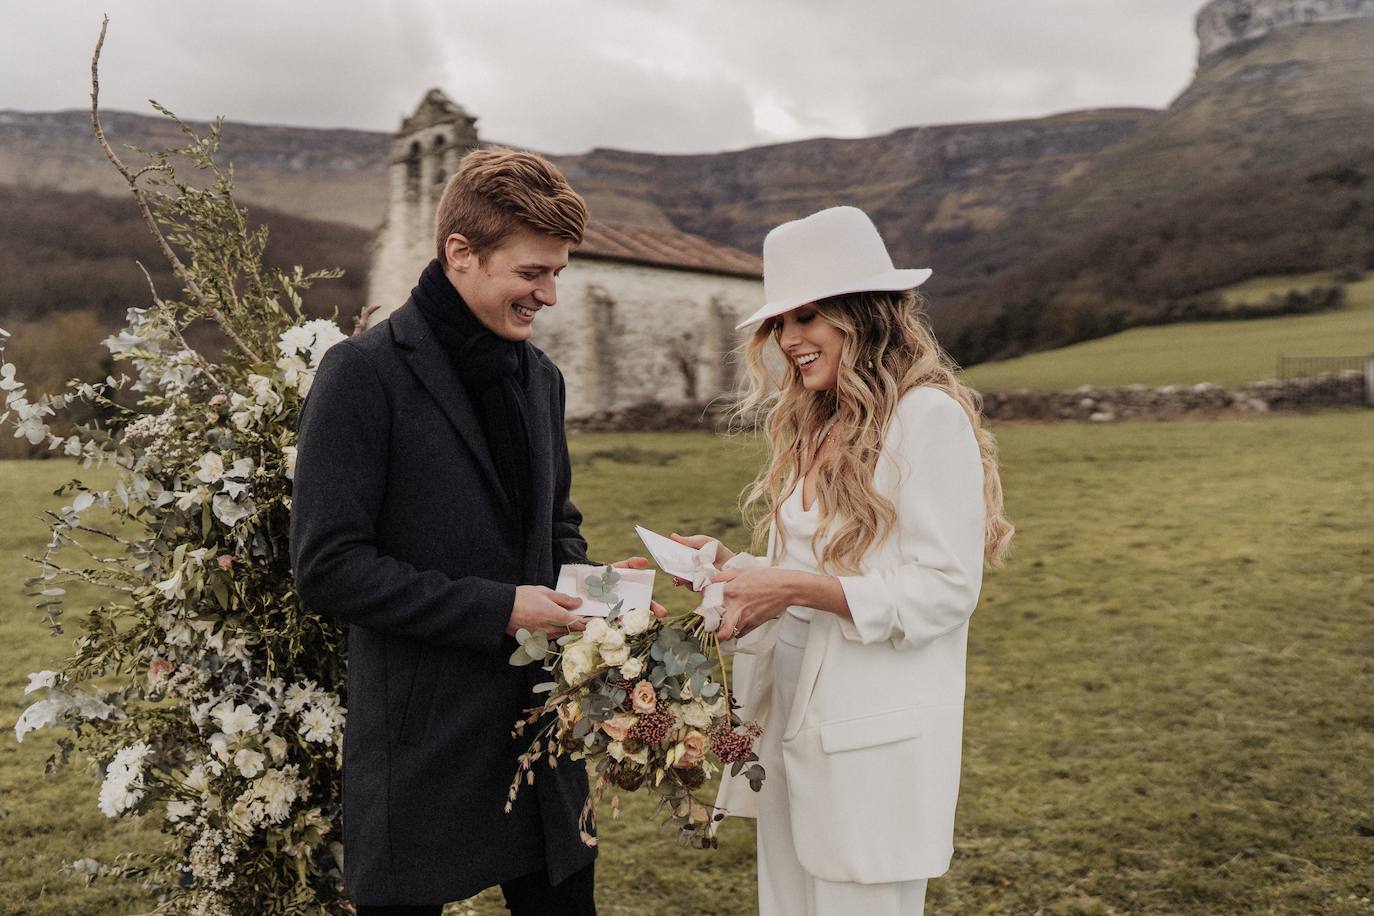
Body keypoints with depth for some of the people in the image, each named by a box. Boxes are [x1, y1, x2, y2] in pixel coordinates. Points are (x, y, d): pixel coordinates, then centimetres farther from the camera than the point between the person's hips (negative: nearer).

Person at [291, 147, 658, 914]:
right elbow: (328, 568, -16)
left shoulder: (540, 378, 9)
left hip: (544, 732, 6)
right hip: (423, 756, -6)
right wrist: (497, 609, -19)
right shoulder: (366, 375, -13)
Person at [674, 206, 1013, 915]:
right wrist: (733, 566, -3)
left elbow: (946, 589, -17)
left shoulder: (928, 416, -14)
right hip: (791, 725, 8)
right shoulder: (816, 426, 11)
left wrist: (797, 587, -22)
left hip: (873, 743, -7)